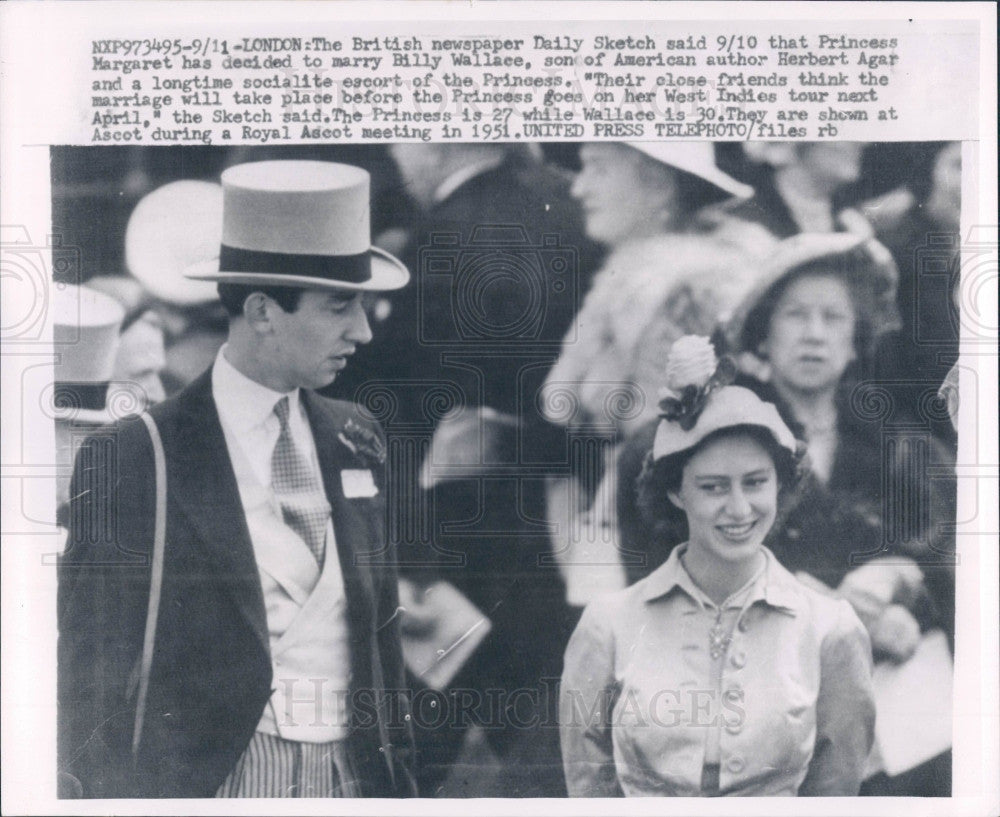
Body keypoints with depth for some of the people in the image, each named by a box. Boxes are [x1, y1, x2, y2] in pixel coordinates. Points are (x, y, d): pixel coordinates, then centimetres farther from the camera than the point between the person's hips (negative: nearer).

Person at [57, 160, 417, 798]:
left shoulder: (357, 443, 7)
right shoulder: (133, 459, -9)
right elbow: (90, 672, -5)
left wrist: (400, 781, 11)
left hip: (351, 772, 5)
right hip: (208, 779, -4)